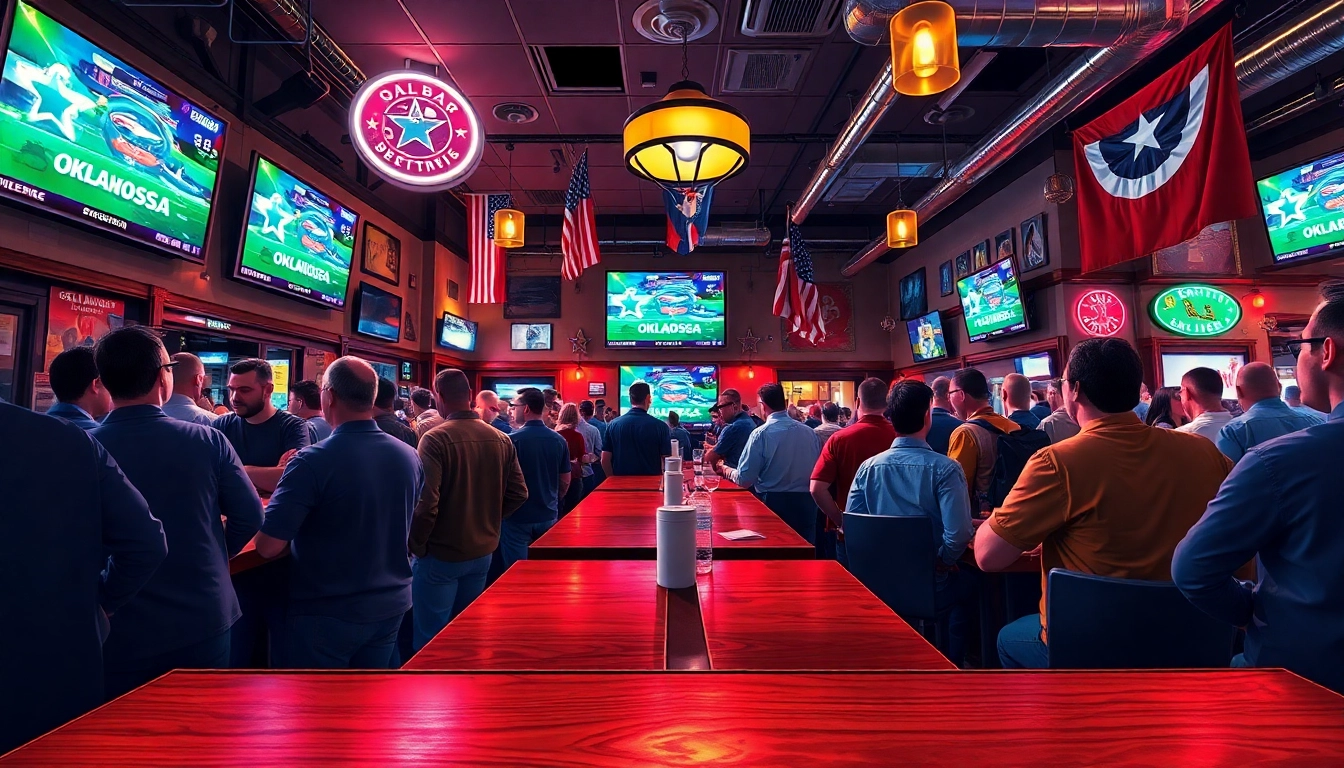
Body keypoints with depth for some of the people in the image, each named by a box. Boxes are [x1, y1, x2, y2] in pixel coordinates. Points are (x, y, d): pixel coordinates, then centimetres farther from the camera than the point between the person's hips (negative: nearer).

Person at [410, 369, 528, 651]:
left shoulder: (435, 439, -19)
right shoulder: (501, 440, -3)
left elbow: (425, 501, -23)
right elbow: (518, 494, 0)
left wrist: (416, 545, -7)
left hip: (441, 554, -5)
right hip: (483, 551, 5)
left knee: (431, 638, 11)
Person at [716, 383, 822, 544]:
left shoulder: (761, 434, -12)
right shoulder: (810, 432, -1)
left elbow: (744, 479, -11)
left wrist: (725, 469, 8)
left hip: (774, 503, -4)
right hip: (806, 504, 4)